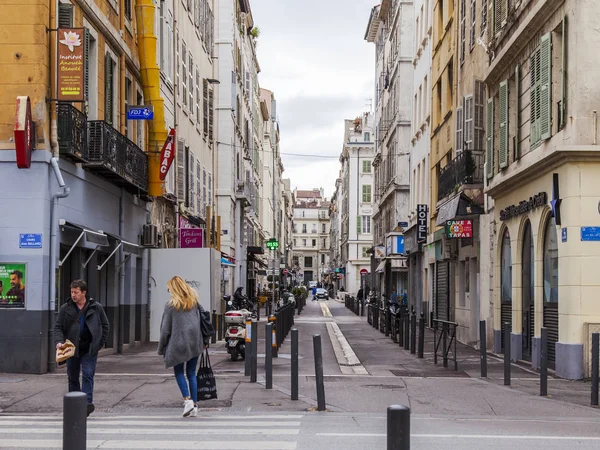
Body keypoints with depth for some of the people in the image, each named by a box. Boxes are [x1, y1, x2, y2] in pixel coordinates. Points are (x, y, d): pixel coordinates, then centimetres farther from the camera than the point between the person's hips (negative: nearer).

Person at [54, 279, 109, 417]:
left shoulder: (96, 307, 0)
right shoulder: (65, 308, 2)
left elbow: (105, 326, 9)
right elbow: (58, 327, 3)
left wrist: (100, 343, 2)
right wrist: (59, 341, -15)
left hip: (89, 350, -2)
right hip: (72, 348, 2)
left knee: (88, 375, -12)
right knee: (72, 377, 9)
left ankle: (87, 402, -15)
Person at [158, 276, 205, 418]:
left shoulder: (171, 305, -6)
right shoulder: (194, 301, 8)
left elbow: (165, 329, -4)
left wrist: (161, 349, 4)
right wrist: (204, 341, 15)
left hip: (178, 342, -4)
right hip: (195, 342, 4)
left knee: (179, 372, 9)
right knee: (191, 374, 10)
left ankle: (187, 399, -9)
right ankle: (194, 406, 7)